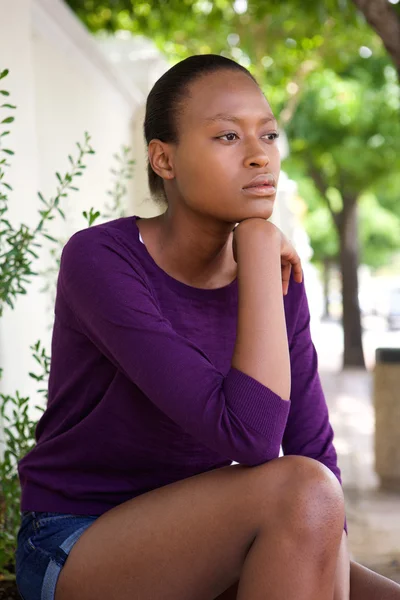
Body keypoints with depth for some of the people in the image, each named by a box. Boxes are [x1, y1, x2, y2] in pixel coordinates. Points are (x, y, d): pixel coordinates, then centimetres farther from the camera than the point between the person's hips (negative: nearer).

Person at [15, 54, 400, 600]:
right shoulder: (98, 260, -21)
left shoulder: (279, 280, -2)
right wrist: (258, 246, -24)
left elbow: (316, 453, -3)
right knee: (298, 490, -30)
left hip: (191, 548, 5)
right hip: (75, 552, -5)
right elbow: (249, 436, -30)